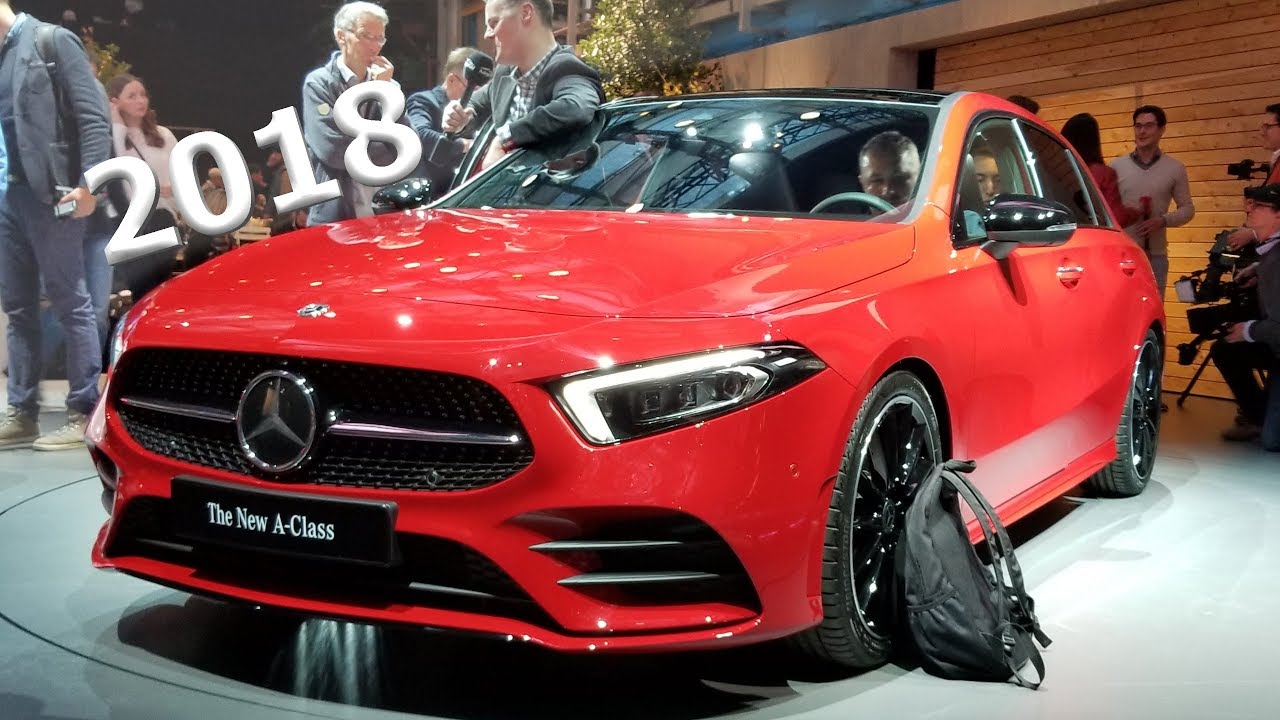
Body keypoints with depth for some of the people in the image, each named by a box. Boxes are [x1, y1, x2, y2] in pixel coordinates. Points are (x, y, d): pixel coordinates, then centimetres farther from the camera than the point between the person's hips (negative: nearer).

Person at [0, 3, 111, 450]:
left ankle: (83, 415, 4)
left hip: (50, 194, -7)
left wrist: (88, 183, -18)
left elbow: (93, 115, -9)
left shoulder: (52, 41, -3)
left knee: (71, 305, -2)